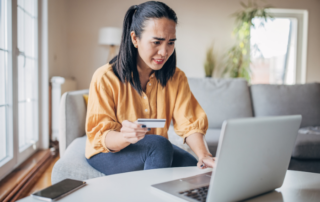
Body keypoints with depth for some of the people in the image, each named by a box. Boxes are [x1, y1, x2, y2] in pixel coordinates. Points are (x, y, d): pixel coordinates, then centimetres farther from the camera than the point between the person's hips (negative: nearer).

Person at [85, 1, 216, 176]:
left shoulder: (176, 78, -5)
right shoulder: (105, 78, -18)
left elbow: (190, 124, -13)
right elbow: (99, 136, -20)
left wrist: (204, 155, -33)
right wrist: (124, 137, -43)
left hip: (156, 150, 5)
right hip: (108, 153, -4)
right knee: (159, 144, -32)